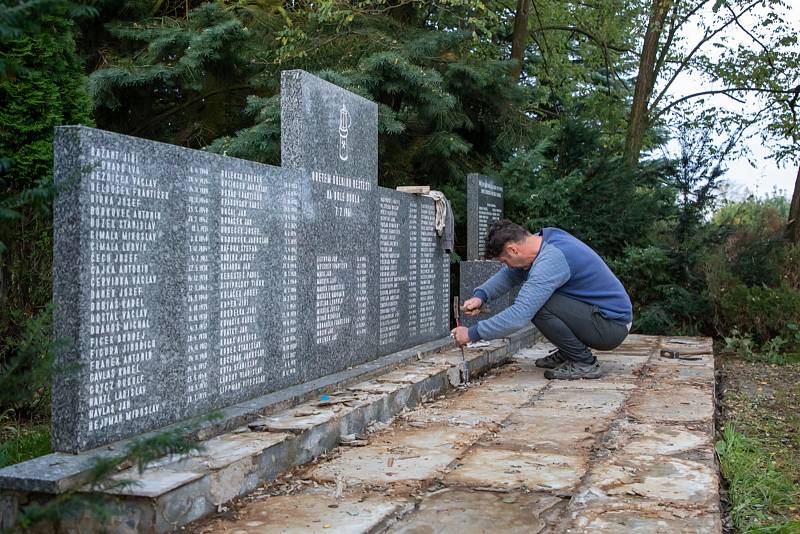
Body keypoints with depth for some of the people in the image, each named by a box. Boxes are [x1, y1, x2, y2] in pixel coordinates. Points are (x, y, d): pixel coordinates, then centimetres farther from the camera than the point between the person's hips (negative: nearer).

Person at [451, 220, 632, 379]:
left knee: (536, 305, -23)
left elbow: (518, 316, -31)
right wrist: (481, 296, -3)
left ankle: (584, 363, -9)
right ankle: (566, 353, 18)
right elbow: (509, 275, 14)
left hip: (613, 326, -9)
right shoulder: (545, 238, 2)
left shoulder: (551, 260, -27)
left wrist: (472, 333, -22)